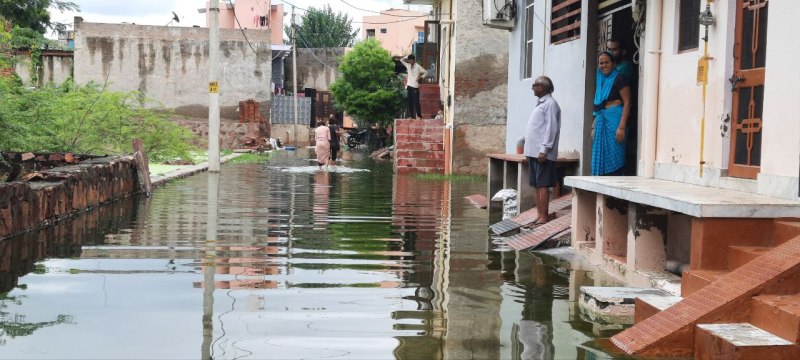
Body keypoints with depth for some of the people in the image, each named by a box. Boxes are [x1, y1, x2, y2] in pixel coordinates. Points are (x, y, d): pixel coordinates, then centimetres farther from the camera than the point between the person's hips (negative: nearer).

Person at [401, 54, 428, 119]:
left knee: (416, 101, -6)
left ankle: (419, 115, -2)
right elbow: (401, 60, 17)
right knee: (410, 102, 6)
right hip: (409, 86, 6)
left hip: (415, 86, -6)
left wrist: (420, 77, -10)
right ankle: (411, 115, 10)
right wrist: (407, 58, 5)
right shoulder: (408, 66, 10)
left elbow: (425, 72, -2)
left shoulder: (418, 67, -5)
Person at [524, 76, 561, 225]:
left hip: (542, 153, -9)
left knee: (543, 185, -8)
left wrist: (544, 150, -21)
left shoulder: (550, 104, -8)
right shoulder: (540, 104, 21)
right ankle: (539, 215, 13)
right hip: (533, 152, 9)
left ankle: (544, 216, -5)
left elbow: (551, 129, -16)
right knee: (536, 185, 9)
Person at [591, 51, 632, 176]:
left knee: (613, 158, -9)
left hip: (614, 120, -8)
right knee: (600, 159, 6)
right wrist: (593, 127, 17)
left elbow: (627, 102, -11)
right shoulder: (601, 81, 20)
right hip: (601, 123, 8)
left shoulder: (619, 79, -3)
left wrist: (621, 127, -19)